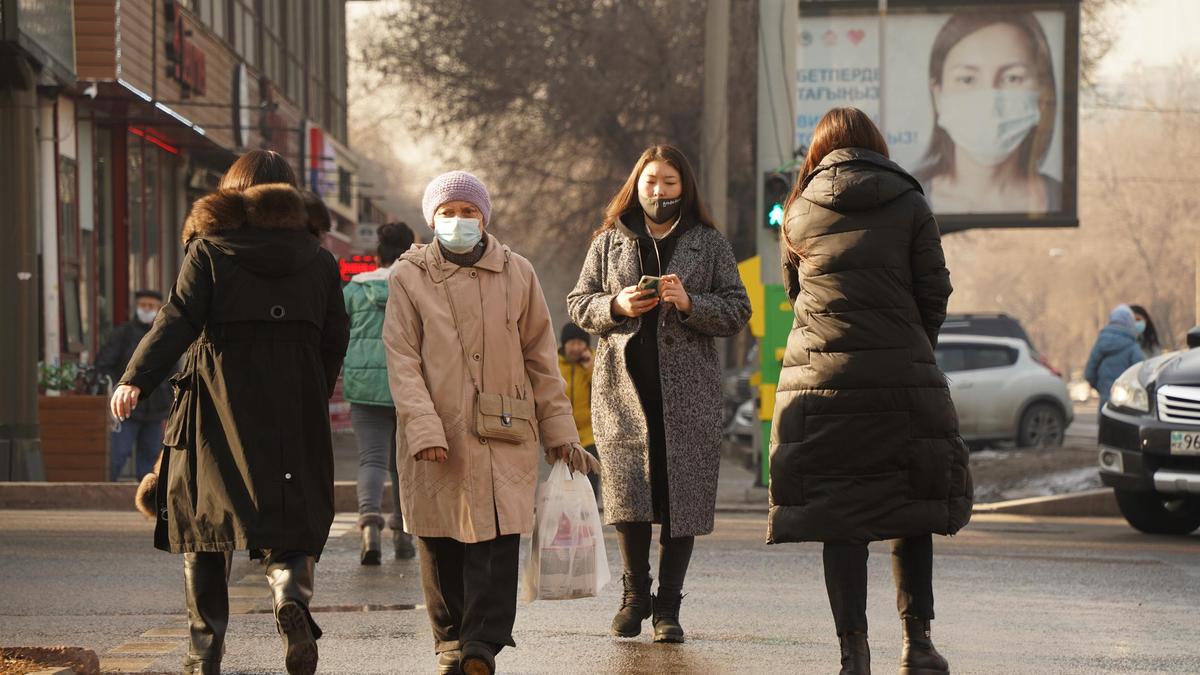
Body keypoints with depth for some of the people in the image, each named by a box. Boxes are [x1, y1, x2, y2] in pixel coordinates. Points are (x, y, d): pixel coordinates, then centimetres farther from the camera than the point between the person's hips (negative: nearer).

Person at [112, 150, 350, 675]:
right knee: (292, 515, 7)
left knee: (203, 518, 7)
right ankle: (291, 592, -25)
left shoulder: (209, 249, 1)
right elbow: (335, 337, 7)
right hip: (294, 413, 2)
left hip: (218, 408, -2)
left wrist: (136, 379, -15)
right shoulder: (317, 259, 9)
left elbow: (179, 319, -11)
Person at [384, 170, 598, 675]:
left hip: (503, 436, 0)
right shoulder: (409, 277, 3)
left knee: (497, 536, -11)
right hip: (436, 439, 0)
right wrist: (424, 429, -15)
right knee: (441, 546, 3)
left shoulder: (517, 274, 9)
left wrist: (560, 433, 12)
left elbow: (540, 358, 14)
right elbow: (402, 359, -3)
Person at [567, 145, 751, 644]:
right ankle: (635, 594, 15)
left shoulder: (709, 243, 9)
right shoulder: (610, 242, 13)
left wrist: (690, 303, -13)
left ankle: (667, 606, 5)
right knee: (628, 491, -3)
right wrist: (616, 306, -7)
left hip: (688, 391, -1)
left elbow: (737, 312, 5)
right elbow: (578, 303, 13)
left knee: (683, 496, -2)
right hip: (624, 384, 1)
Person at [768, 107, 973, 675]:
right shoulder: (910, 206, 3)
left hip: (819, 376, 1)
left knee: (839, 521, 3)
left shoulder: (799, 212, 9)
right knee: (912, 514, 10)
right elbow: (935, 294, 3)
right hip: (903, 377, -1)